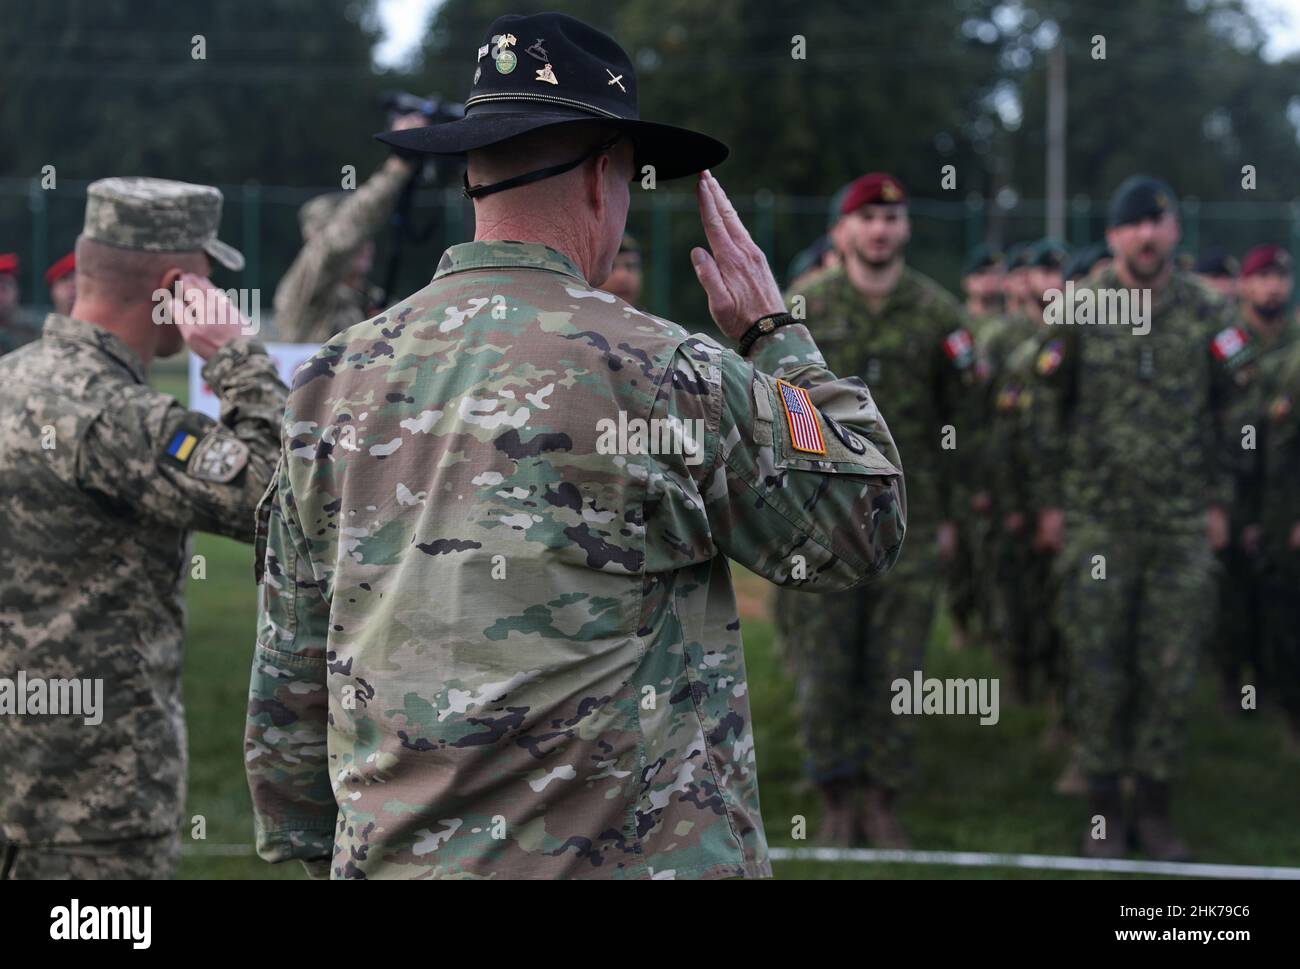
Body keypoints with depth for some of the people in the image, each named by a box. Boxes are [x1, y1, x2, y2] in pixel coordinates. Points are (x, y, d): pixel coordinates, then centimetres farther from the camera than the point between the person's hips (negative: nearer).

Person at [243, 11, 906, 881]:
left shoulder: (336, 381, 6)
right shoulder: (657, 373, -10)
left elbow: (290, 671, 11)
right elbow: (864, 528, 1)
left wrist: (312, 843, 22)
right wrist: (776, 333, 10)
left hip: (392, 853, 5)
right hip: (630, 852, -5)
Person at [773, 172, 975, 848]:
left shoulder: (939, 314, 3)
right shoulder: (803, 307, 2)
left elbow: (958, 419, 7)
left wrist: (951, 514, 5)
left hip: (910, 523, 0)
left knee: (896, 672, 3)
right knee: (823, 670, 1)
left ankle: (883, 804, 15)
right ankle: (837, 807, 14)